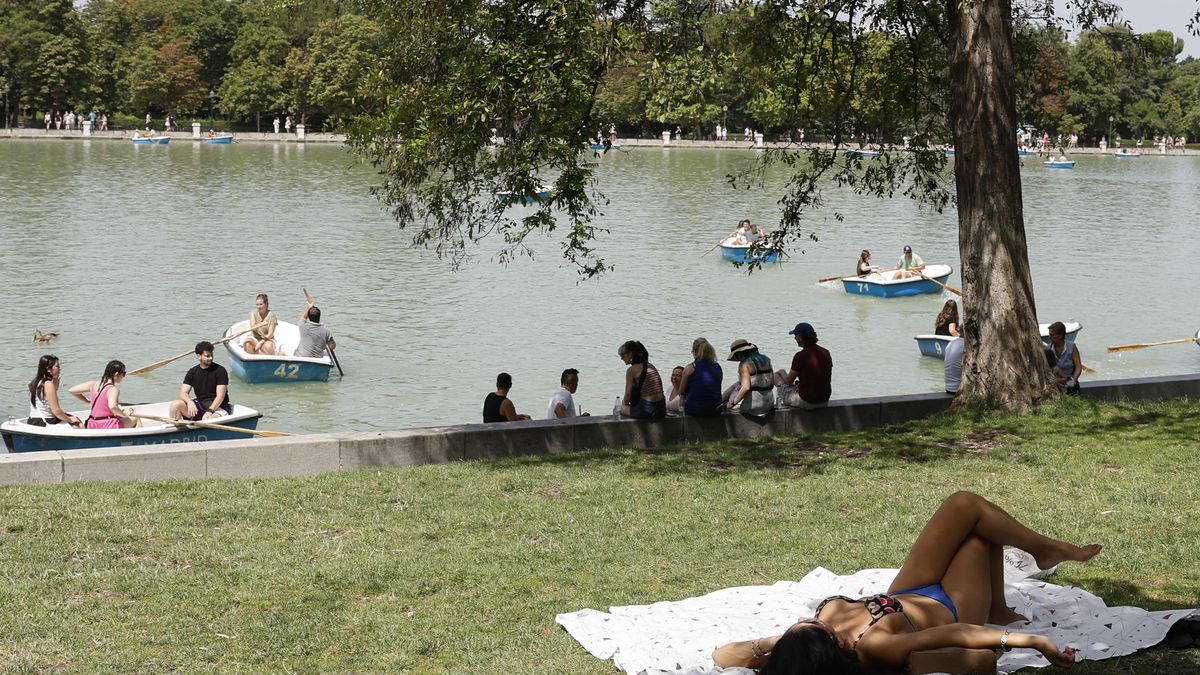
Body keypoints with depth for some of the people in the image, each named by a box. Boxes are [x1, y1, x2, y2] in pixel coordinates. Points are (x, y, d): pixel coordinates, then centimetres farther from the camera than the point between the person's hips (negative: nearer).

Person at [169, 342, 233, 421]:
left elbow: (220, 396, -14)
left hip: (218, 407, -4)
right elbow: (183, 393, -2)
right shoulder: (192, 372, 5)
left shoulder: (220, 370, -7)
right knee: (175, 404, -18)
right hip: (200, 406, 4)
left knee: (209, 419, -39)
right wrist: (189, 401, -26)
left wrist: (210, 411, -28)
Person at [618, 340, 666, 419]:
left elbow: (628, 394, -3)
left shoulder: (631, 370, -8)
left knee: (622, 408, 18)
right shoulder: (651, 366, 14)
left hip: (646, 411, -7)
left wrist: (624, 402, 19)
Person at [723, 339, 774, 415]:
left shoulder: (745, 364, -16)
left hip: (753, 405, -8)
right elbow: (772, 384, 12)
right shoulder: (765, 360, 8)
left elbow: (745, 387, -26)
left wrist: (733, 403, -18)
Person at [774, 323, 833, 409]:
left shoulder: (800, 356, -18)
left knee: (776, 376, 15)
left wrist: (782, 373, 15)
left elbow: (789, 381, -8)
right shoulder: (826, 353, 2)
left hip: (807, 402, -7)